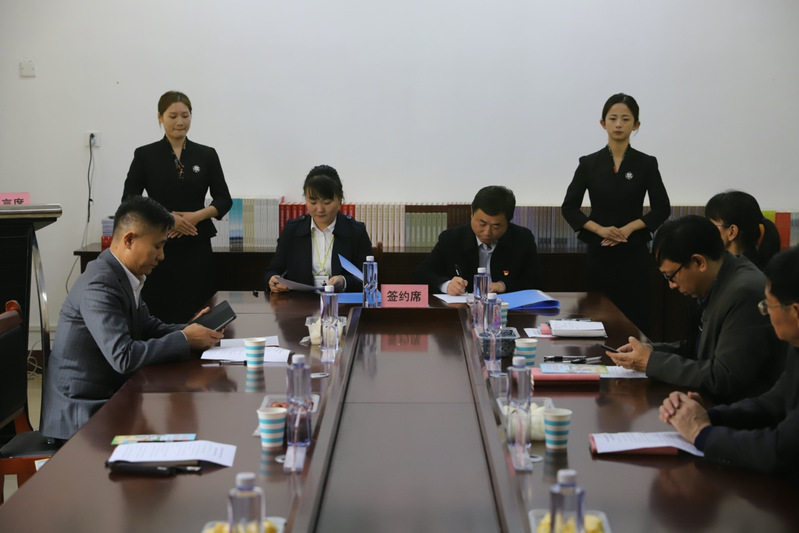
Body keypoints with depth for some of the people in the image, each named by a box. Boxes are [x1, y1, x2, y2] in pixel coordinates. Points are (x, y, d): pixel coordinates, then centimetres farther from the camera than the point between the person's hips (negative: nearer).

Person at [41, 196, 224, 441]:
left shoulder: (125, 277, 5)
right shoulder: (99, 286, -23)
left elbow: (148, 327, 16)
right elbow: (123, 357, -28)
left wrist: (189, 329, -1)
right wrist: (184, 339, -20)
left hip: (110, 394, 9)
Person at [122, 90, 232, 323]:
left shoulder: (207, 155, 7)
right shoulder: (145, 155, 3)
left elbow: (224, 199, 6)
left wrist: (196, 216, -12)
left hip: (197, 247, 1)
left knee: (196, 315, -3)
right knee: (158, 313, -7)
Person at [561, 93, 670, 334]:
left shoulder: (646, 164, 2)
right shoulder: (589, 163, 4)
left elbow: (662, 208, 3)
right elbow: (569, 207, 4)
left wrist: (629, 227, -10)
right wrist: (599, 228, -10)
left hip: (634, 253, -1)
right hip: (599, 254, 1)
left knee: (635, 319, -6)